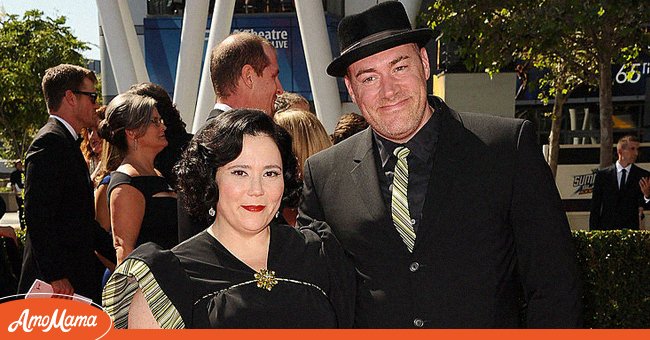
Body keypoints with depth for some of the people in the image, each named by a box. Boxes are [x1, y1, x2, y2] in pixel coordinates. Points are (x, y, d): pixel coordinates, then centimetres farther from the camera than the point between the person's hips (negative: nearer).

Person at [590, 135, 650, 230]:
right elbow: (595, 207, 5)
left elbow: (641, 206, -1)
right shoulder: (602, 174, 4)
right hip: (606, 229, 0)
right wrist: (593, 233, -2)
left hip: (631, 230, 0)